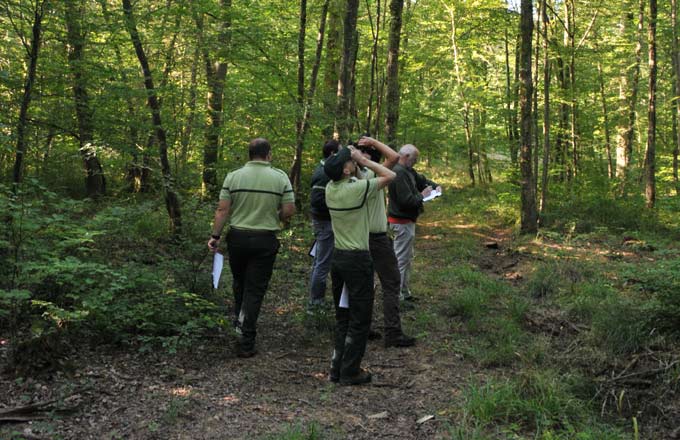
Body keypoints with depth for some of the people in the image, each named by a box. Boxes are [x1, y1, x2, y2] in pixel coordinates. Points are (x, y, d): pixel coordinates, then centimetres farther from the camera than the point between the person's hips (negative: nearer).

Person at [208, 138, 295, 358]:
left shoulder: (233, 176, -3)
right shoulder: (280, 177, -5)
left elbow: (222, 210, -5)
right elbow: (289, 210, -6)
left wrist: (215, 236, 2)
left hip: (237, 237, 2)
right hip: (265, 240, -1)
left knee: (240, 282, 25)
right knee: (255, 290, 3)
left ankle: (239, 321, 33)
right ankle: (246, 343, 3)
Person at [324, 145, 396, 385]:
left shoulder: (330, 188, 1)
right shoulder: (357, 188, -19)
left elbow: (343, 177, 24)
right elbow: (389, 176, -8)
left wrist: (353, 156, 10)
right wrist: (364, 161, -4)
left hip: (338, 257, 7)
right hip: (358, 259, -7)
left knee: (342, 316, 16)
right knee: (359, 320, 3)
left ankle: (337, 368, 20)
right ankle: (350, 372, 7)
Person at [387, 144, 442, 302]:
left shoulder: (408, 171, 8)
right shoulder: (399, 173, -24)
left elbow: (421, 179, 21)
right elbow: (406, 200, -28)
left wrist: (435, 185, 3)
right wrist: (422, 196, -12)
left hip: (406, 221, 11)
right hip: (402, 222, -11)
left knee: (407, 257, 19)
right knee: (401, 259, -5)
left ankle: (404, 292, 29)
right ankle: (397, 296, 0)